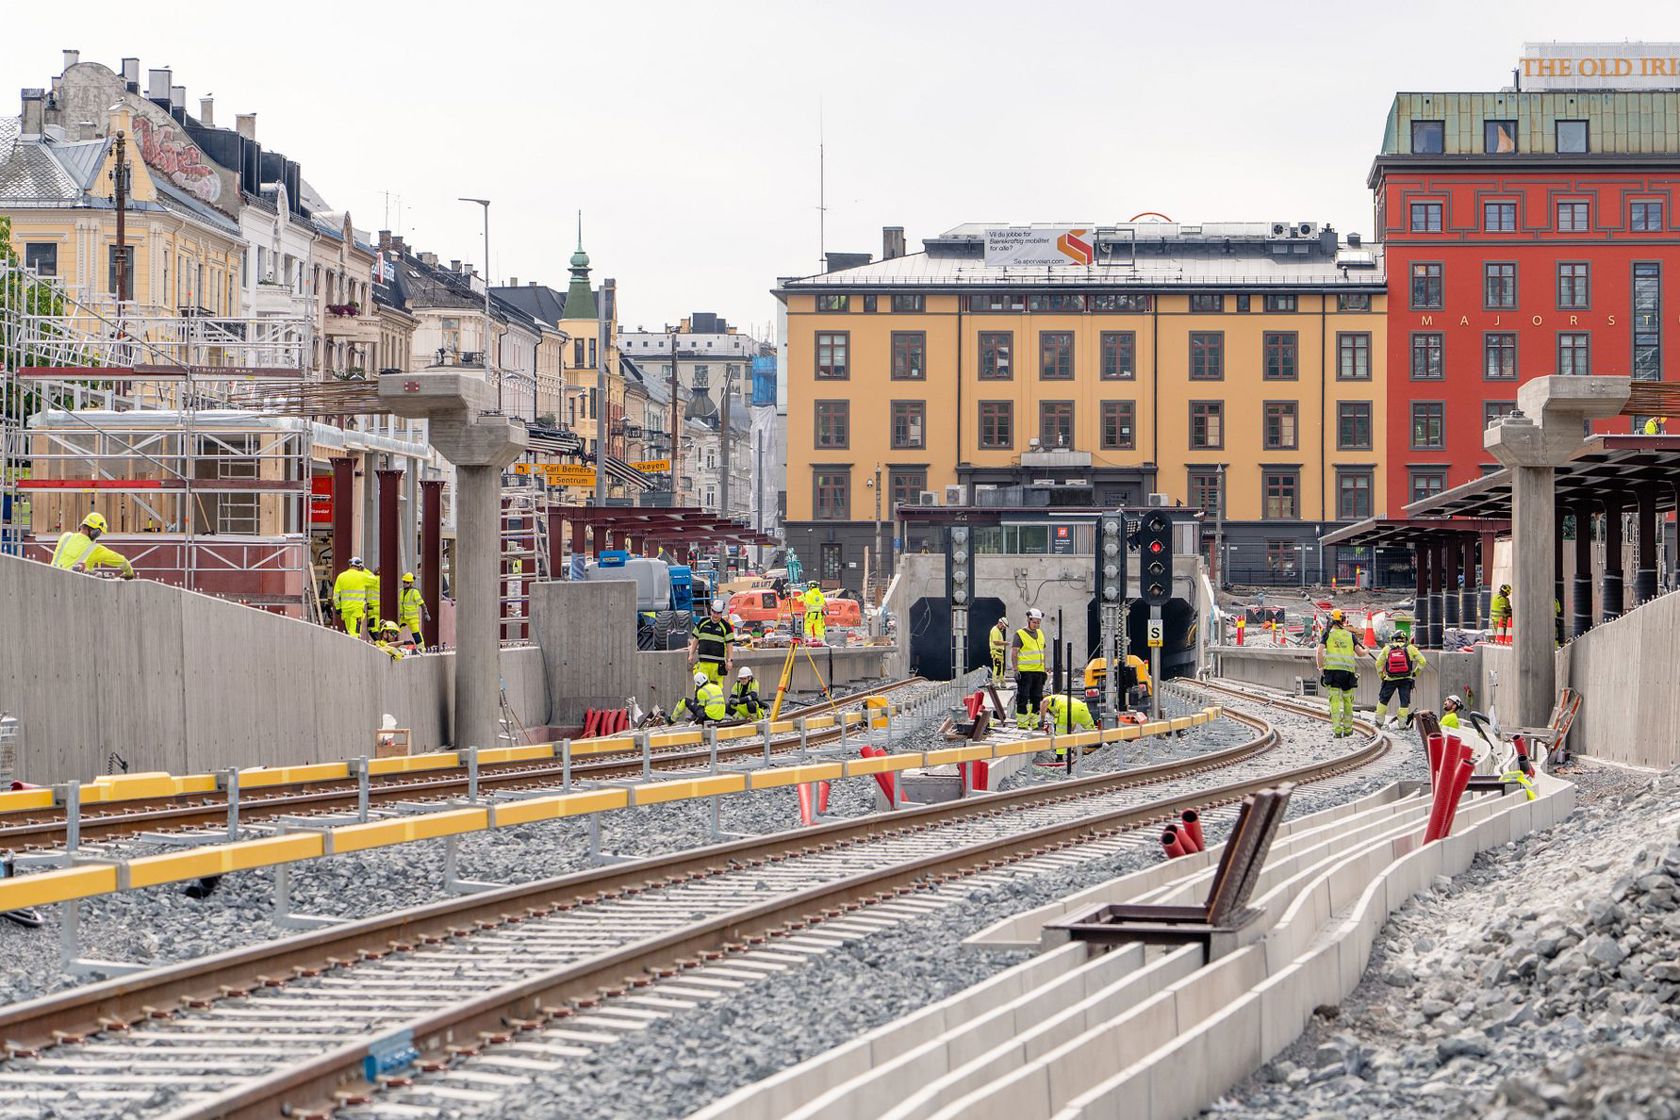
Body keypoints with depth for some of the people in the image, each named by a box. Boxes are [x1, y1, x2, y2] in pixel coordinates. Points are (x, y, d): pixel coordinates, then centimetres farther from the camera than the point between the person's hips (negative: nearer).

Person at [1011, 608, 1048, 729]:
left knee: (1037, 698, 9)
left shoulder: (1040, 633, 15)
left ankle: (1033, 722, 15)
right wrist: (1015, 670, -16)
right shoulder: (1020, 634, -5)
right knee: (1023, 697, -7)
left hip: (1038, 671, 7)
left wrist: (1044, 670, 17)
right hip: (1025, 671, -7)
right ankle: (1022, 722, -4)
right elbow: (1014, 653, -9)